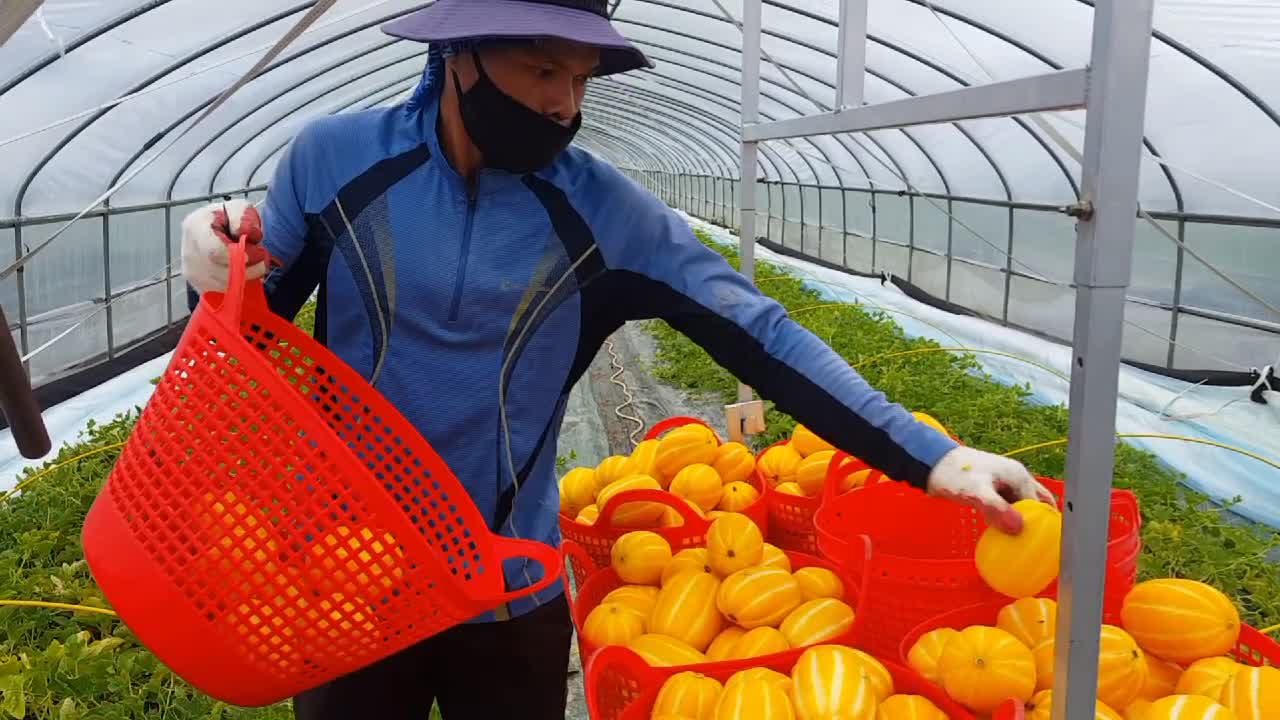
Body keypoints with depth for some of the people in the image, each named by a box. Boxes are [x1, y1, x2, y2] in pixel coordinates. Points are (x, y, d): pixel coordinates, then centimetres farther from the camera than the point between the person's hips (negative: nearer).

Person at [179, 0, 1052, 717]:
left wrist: (930, 456, -18)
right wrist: (224, 278, -21)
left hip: (510, 593, 0)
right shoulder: (332, 160, -9)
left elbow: (757, 334, -12)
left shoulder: (606, 211, -11)